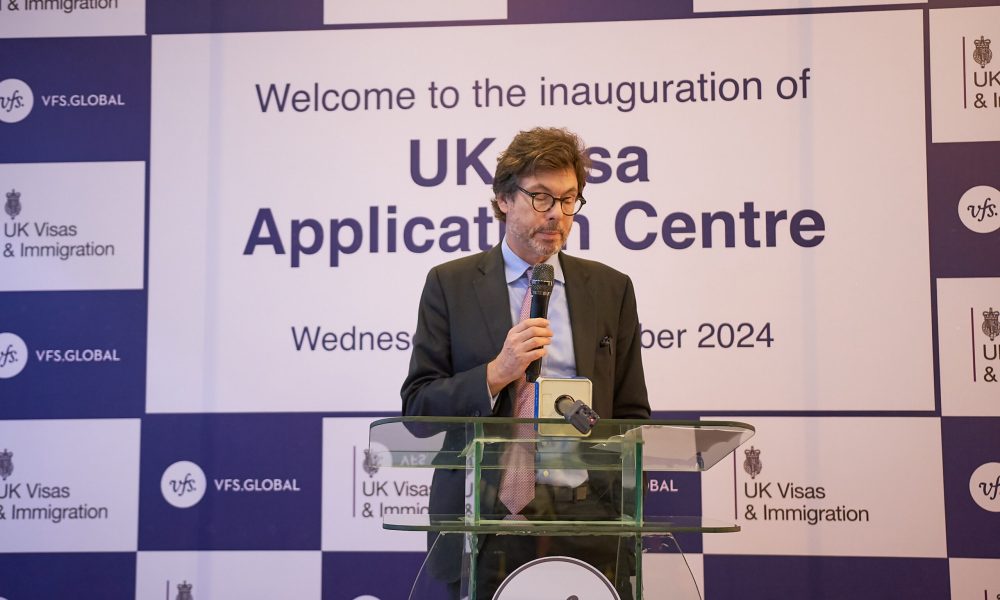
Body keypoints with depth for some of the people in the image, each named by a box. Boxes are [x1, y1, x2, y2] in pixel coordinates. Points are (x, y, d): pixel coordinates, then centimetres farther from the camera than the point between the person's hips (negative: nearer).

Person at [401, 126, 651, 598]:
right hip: (482, 522, -1)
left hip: (584, 520, 2)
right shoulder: (450, 284, 2)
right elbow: (417, 406, -2)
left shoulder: (611, 288, 8)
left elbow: (631, 415, 10)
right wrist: (497, 373, -16)